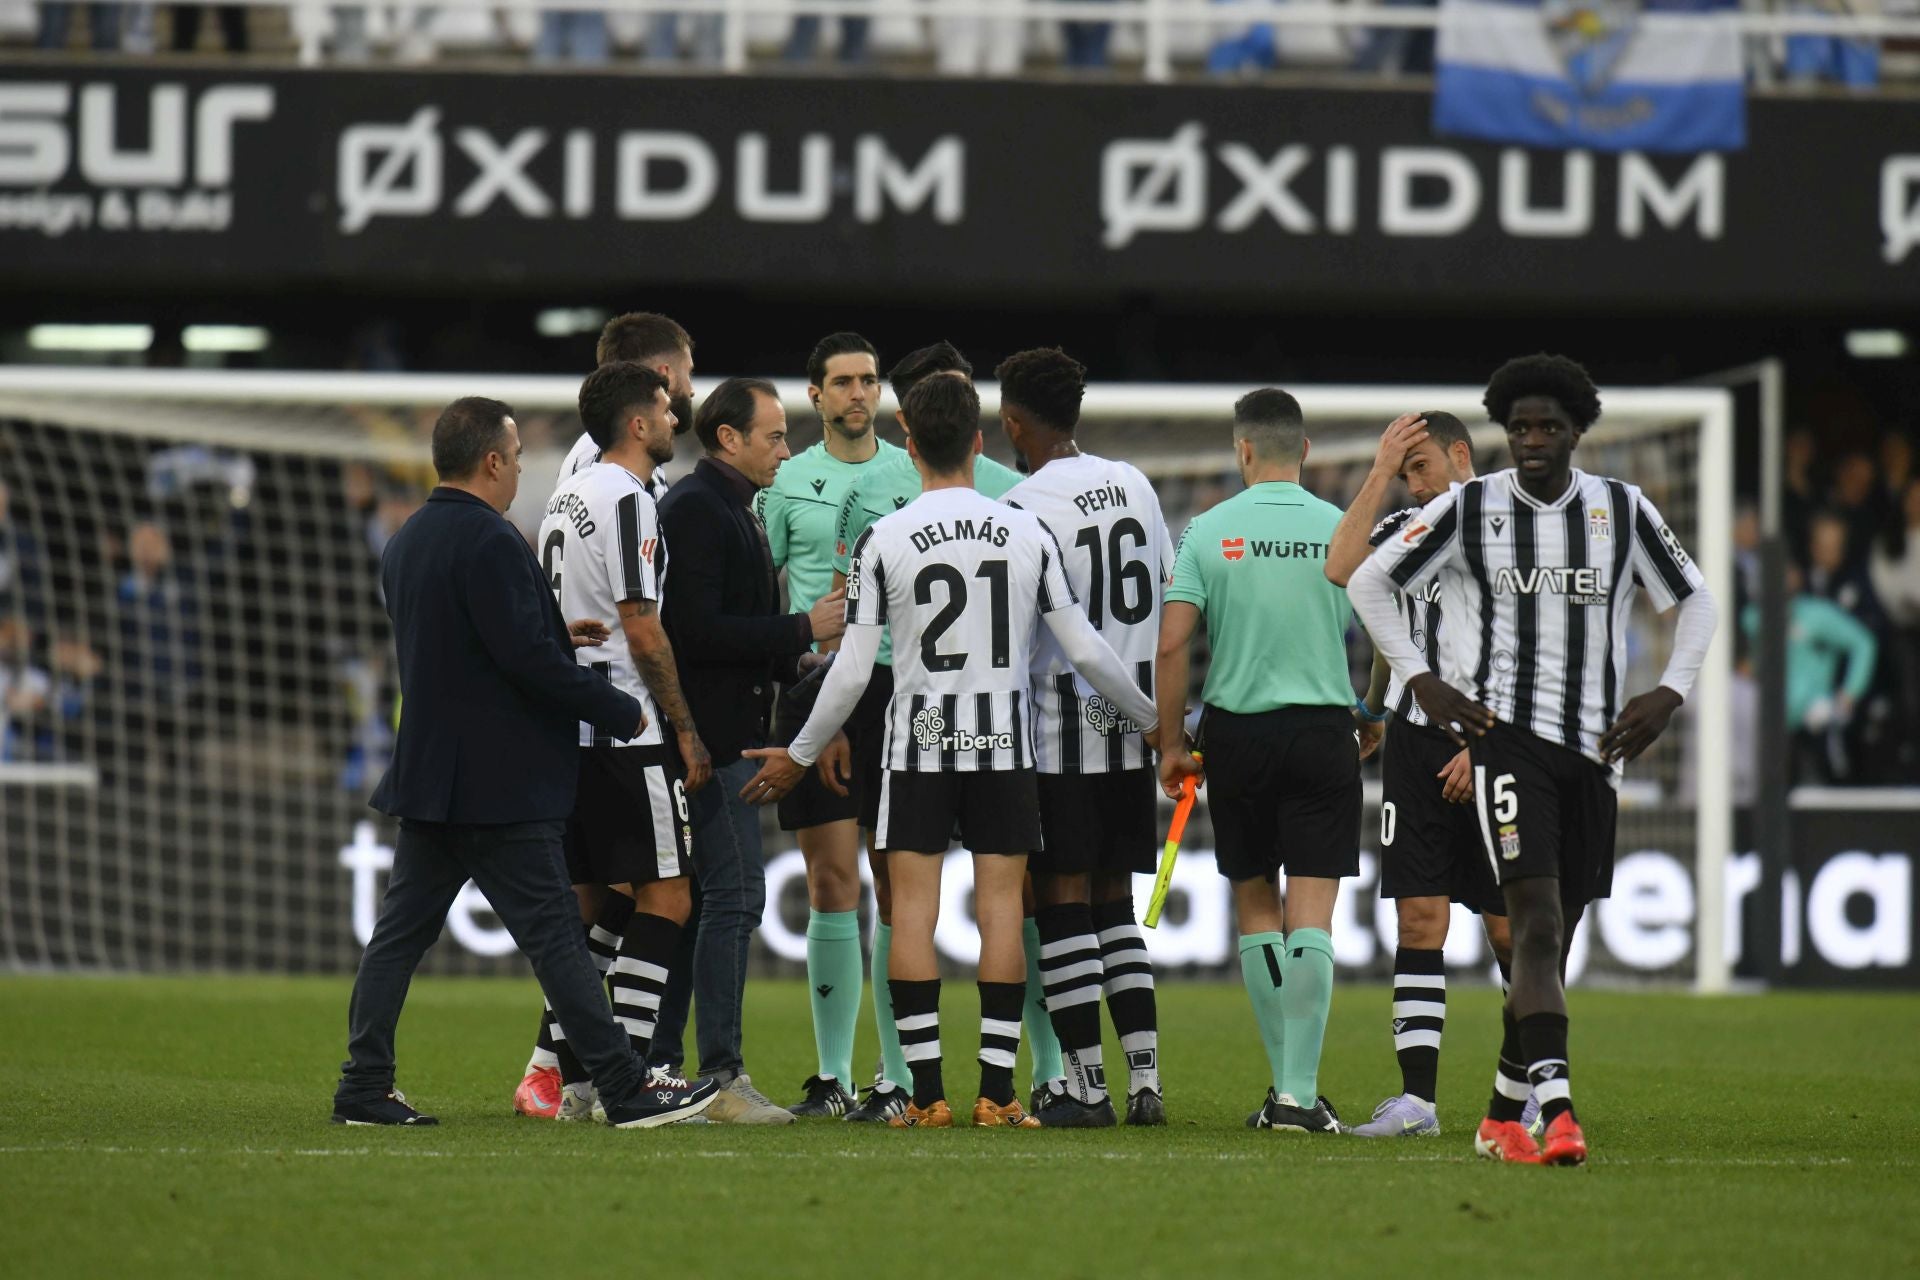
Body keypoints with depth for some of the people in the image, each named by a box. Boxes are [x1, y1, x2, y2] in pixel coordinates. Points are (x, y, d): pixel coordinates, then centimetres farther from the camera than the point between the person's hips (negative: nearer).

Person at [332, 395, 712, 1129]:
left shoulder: (405, 544, 13)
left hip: (427, 775, 9)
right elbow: (526, 659, -22)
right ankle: (627, 1091, -3)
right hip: (499, 785, -9)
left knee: (402, 930, 9)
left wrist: (555, 638, 24)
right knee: (554, 935, -6)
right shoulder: (490, 543, -17)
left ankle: (364, 1090, 8)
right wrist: (620, 712, -13)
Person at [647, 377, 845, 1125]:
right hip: (712, 737, -11)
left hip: (723, 734, 11)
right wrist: (802, 630, -16)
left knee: (696, 896, 11)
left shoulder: (728, 510, 20)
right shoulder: (695, 510, -13)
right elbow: (696, 630, -21)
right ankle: (721, 1077, -12)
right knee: (735, 894, -12)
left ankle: (658, 1067, 13)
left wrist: (789, 658, 13)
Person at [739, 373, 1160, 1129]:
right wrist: (1153, 721, 17)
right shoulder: (1028, 535, 0)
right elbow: (1085, 650, 3)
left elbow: (852, 671, -4)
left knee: (913, 907, 1)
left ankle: (926, 1093, -4)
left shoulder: (883, 541, -5)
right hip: (1005, 742, 1)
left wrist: (799, 756, 9)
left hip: (919, 741, -1)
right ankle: (996, 1091, -1)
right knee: (1001, 905, 3)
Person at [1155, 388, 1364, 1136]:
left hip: (1237, 732, 1)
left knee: (1255, 905, 14)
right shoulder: (1341, 531, -1)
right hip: (1323, 729, -1)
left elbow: (1171, 642, -6)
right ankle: (1299, 1093, -9)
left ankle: (1287, 1081, 15)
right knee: (1311, 915, -2)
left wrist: (1171, 743, 2)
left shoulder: (1209, 531, -2)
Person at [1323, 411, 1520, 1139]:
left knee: (1510, 926, 1)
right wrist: (1381, 471, -6)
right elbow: (1341, 570, -7)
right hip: (1416, 744, 4)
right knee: (1418, 919, -2)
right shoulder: (1406, 531, 11)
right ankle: (1417, 1098, -3)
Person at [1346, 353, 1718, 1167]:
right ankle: (1558, 1110, -29)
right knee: (1537, 924, -19)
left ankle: (1504, 1116, 22)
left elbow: (1695, 601, 19)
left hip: (1593, 747, 4)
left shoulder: (1624, 512, 7)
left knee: (1551, 941, 8)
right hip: (1503, 736, -4)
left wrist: (1670, 693, 5)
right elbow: (1370, 582, 9)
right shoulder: (1467, 509, 0)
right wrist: (1422, 683, 0)